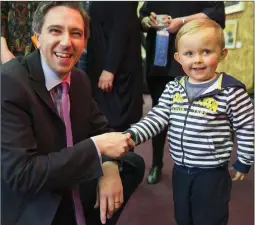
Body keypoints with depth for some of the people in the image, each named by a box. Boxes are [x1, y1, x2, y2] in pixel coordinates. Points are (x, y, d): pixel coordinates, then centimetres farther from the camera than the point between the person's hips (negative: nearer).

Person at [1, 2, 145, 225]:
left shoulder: (80, 79, 0)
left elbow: (100, 128, 7)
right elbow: (21, 175, -27)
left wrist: (109, 167, -14)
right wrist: (97, 147, -25)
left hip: (70, 188, 7)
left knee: (133, 163, 9)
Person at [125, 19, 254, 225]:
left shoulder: (231, 91, -15)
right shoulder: (173, 88, -1)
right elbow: (156, 118, -4)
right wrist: (131, 135, -18)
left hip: (212, 174, -5)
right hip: (180, 171, 5)